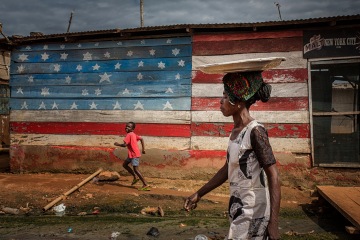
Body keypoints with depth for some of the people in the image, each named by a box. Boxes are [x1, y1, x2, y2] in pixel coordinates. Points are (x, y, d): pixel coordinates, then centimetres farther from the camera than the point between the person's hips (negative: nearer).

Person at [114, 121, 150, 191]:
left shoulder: (129, 135, -16)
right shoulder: (133, 134, 11)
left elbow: (124, 145, -24)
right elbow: (141, 139, 15)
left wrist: (118, 144, -6)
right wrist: (143, 149, 14)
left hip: (134, 155, -10)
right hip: (131, 154, 10)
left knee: (136, 169, -9)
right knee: (124, 164, 19)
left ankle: (145, 185, -8)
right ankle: (135, 177, 22)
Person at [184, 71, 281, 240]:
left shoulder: (255, 131, -17)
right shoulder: (235, 131, 6)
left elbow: (273, 178, -19)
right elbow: (227, 169, 15)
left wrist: (273, 223, -23)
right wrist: (199, 194, 19)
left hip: (252, 211, -8)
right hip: (238, 207, 8)